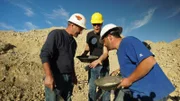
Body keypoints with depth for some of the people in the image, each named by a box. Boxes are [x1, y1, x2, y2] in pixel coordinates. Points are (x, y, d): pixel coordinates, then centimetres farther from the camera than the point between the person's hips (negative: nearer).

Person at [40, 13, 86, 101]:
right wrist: (49, 76, -25)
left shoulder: (73, 42, 16)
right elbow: (44, 54, -17)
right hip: (55, 78, -7)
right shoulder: (56, 34, -8)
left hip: (68, 79, 7)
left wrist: (73, 75, 23)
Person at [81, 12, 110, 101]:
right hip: (92, 65, 4)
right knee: (91, 88, 8)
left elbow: (105, 53, -22)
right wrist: (83, 55, -7)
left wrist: (97, 61, -41)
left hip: (103, 65, -3)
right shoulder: (89, 35, 2)